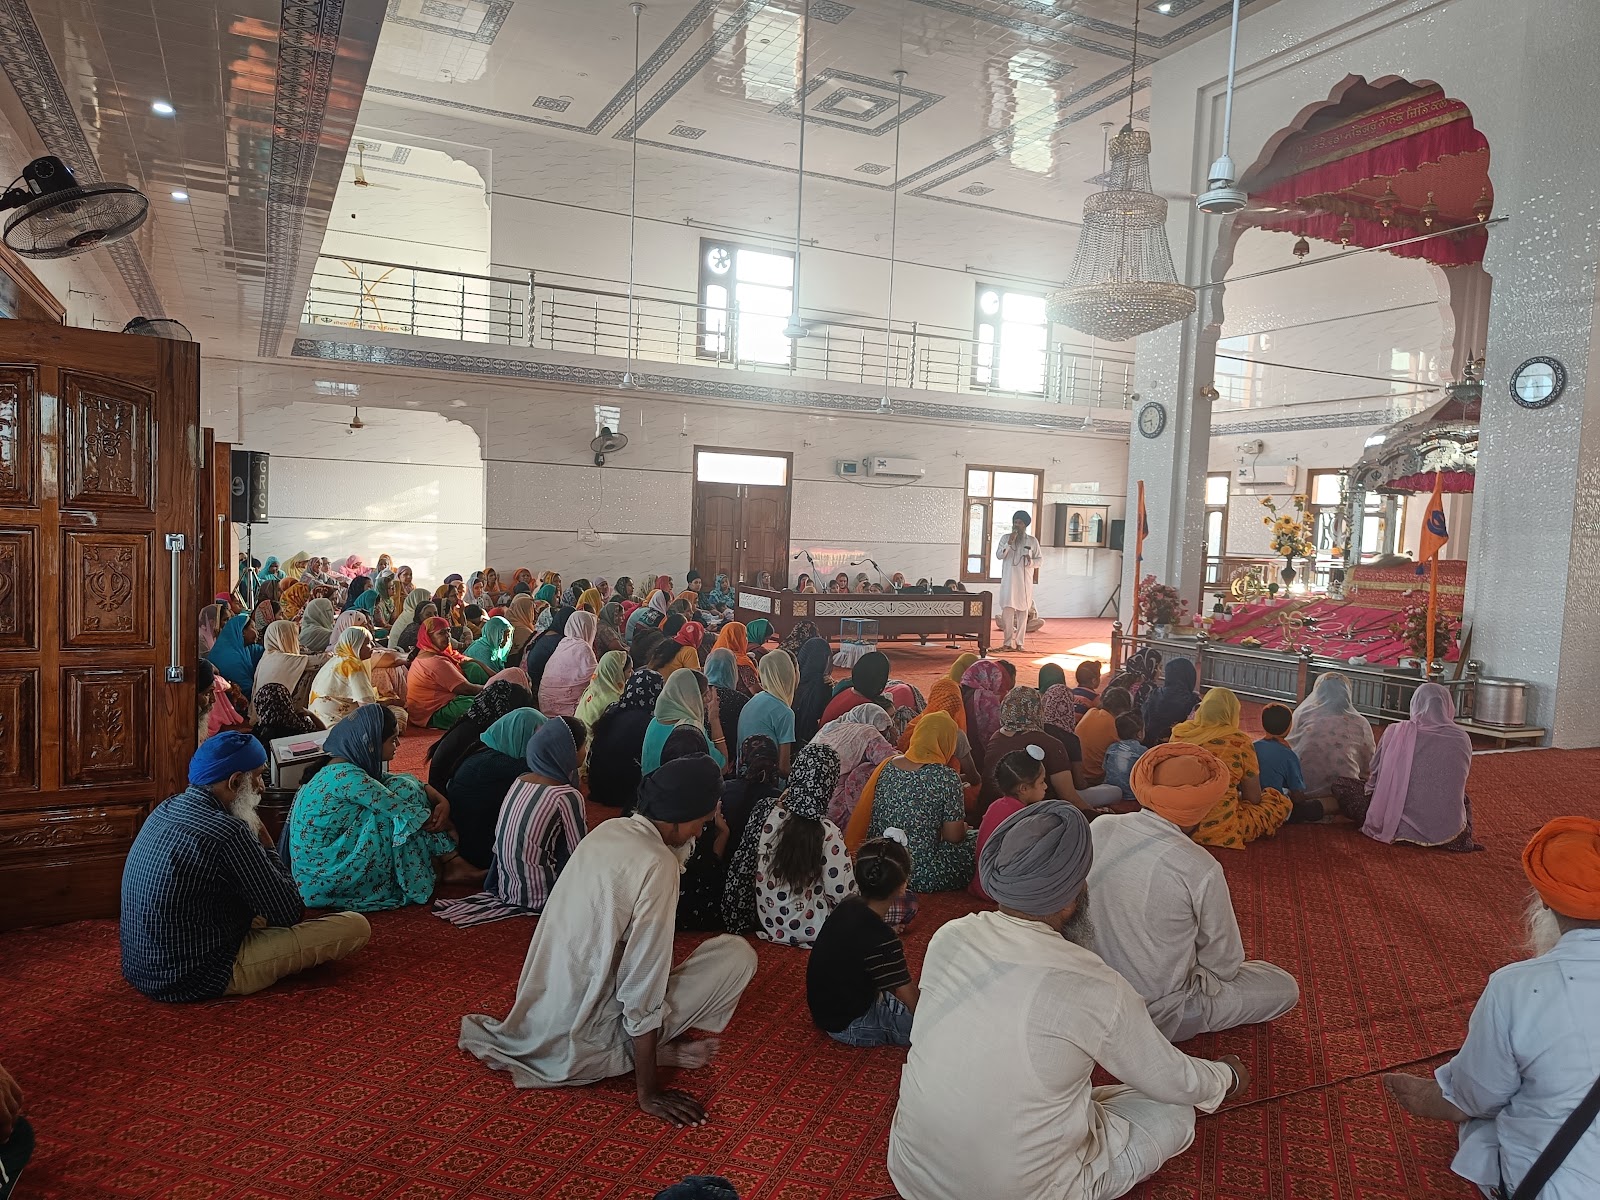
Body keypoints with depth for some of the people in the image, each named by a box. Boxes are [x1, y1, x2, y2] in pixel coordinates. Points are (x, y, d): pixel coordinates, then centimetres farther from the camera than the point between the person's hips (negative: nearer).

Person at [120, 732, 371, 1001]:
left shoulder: (166, 809, 2)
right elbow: (288, 913, -16)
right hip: (199, 978, -10)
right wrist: (264, 845, -8)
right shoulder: (227, 833, -26)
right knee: (356, 926, -8)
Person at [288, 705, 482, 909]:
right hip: (325, 875, -9)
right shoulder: (348, 777, -24)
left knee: (403, 787, 3)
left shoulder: (346, 766, 4)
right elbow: (406, 815, -19)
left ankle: (451, 861, 3)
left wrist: (441, 800, -6)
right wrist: (443, 823, -3)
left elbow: (415, 784, 10)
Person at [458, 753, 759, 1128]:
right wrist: (648, 1091, -15)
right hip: (579, 1042, -8)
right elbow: (643, 990, -21)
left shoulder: (608, 830, 0)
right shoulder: (657, 865, -24)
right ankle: (639, 1051, -1)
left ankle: (643, 1045, 12)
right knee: (737, 954, -7)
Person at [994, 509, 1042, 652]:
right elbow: (999, 555, -4)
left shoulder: (1032, 540, 5)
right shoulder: (1005, 537, 5)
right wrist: (1010, 542, -14)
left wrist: (1031, 561, -14)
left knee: (1023, 611, 1)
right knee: (1007, 610, -5)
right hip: (1008, 580, 0)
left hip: (1025, 581, 0)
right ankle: (1007, 642, 1)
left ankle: (1020, 642, 6)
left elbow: (1039, 559, 7)